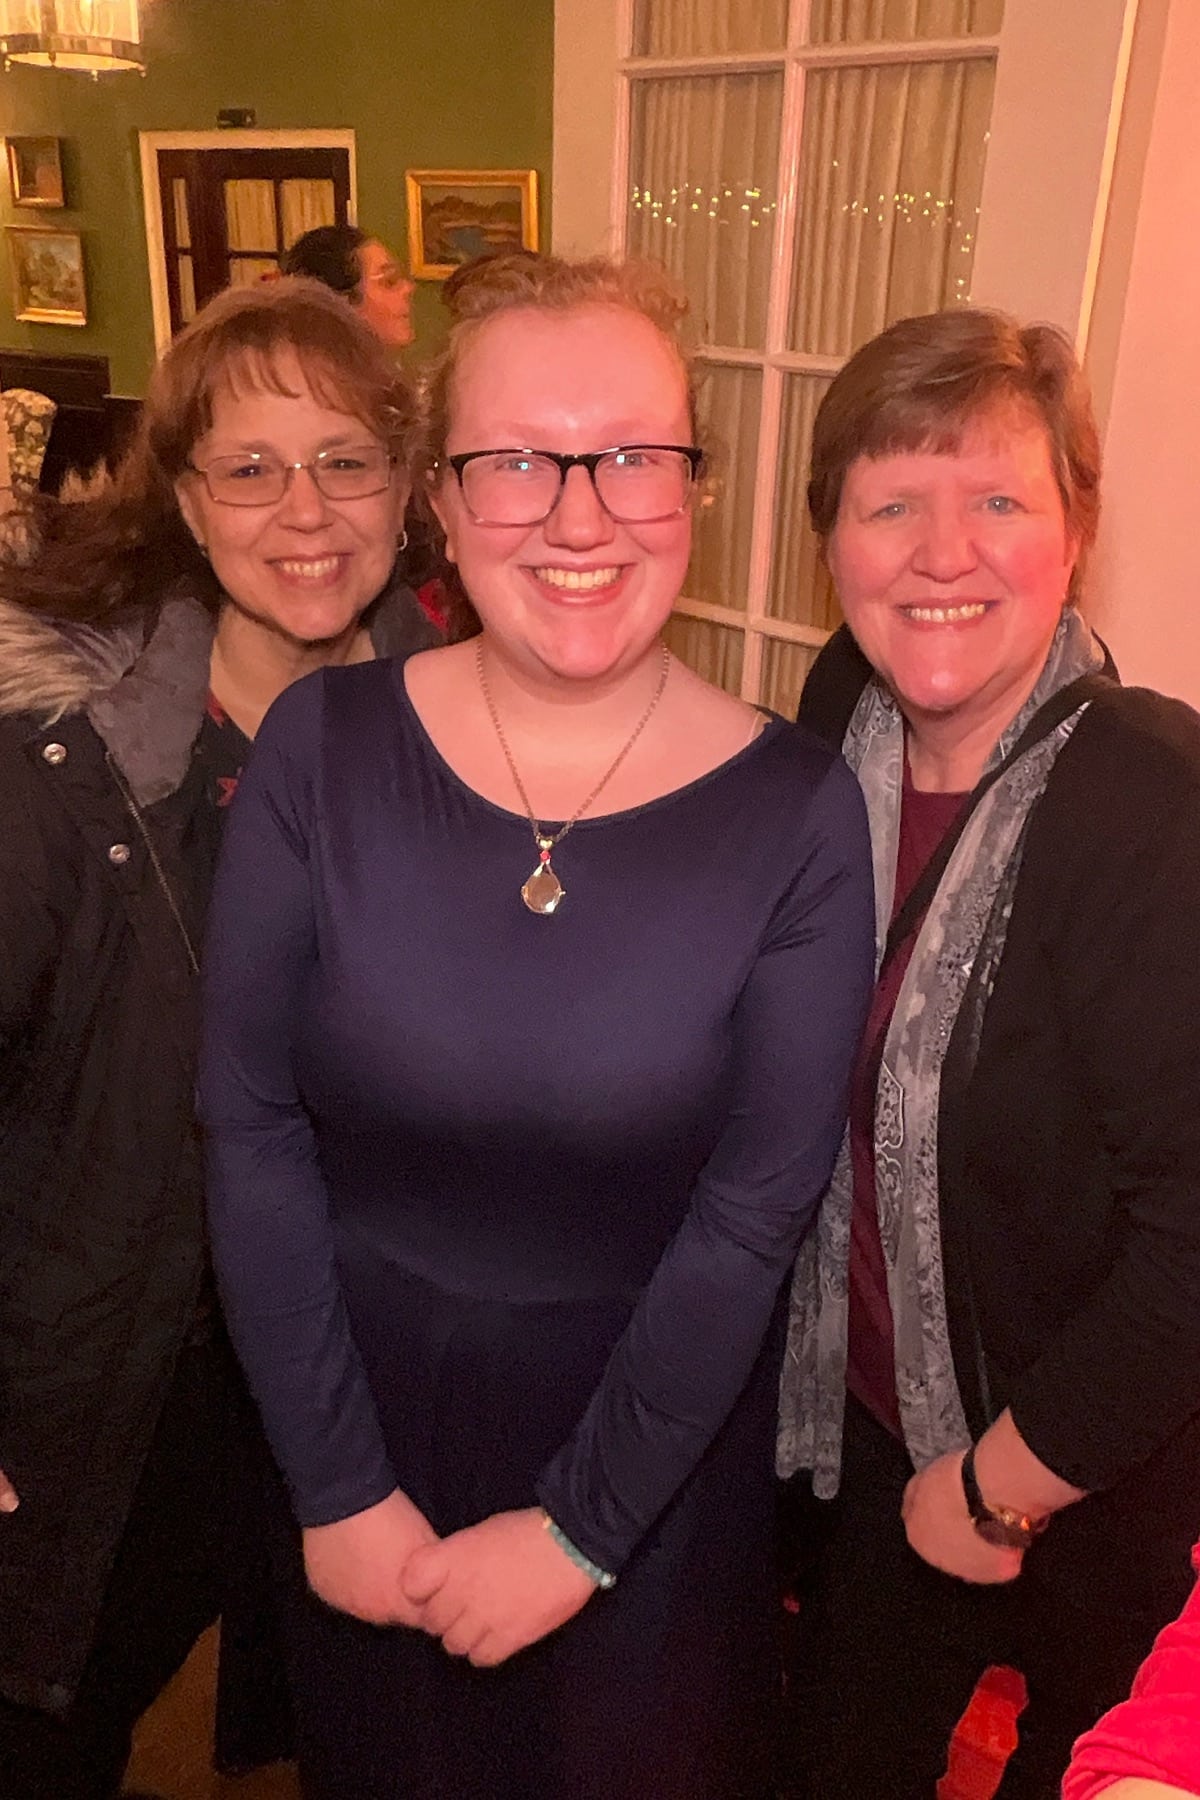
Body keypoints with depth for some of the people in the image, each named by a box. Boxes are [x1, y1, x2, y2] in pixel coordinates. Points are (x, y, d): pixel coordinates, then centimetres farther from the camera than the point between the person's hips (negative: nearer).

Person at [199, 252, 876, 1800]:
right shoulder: (321, 752, -13)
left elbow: (752, 1218, -13)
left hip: (650, 1433, -1)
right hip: (356, 1402, 2)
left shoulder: (795, 814, -17)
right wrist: (340, 1490, -9)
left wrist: (579, 1526, -10)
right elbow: (250, 1125, -11)